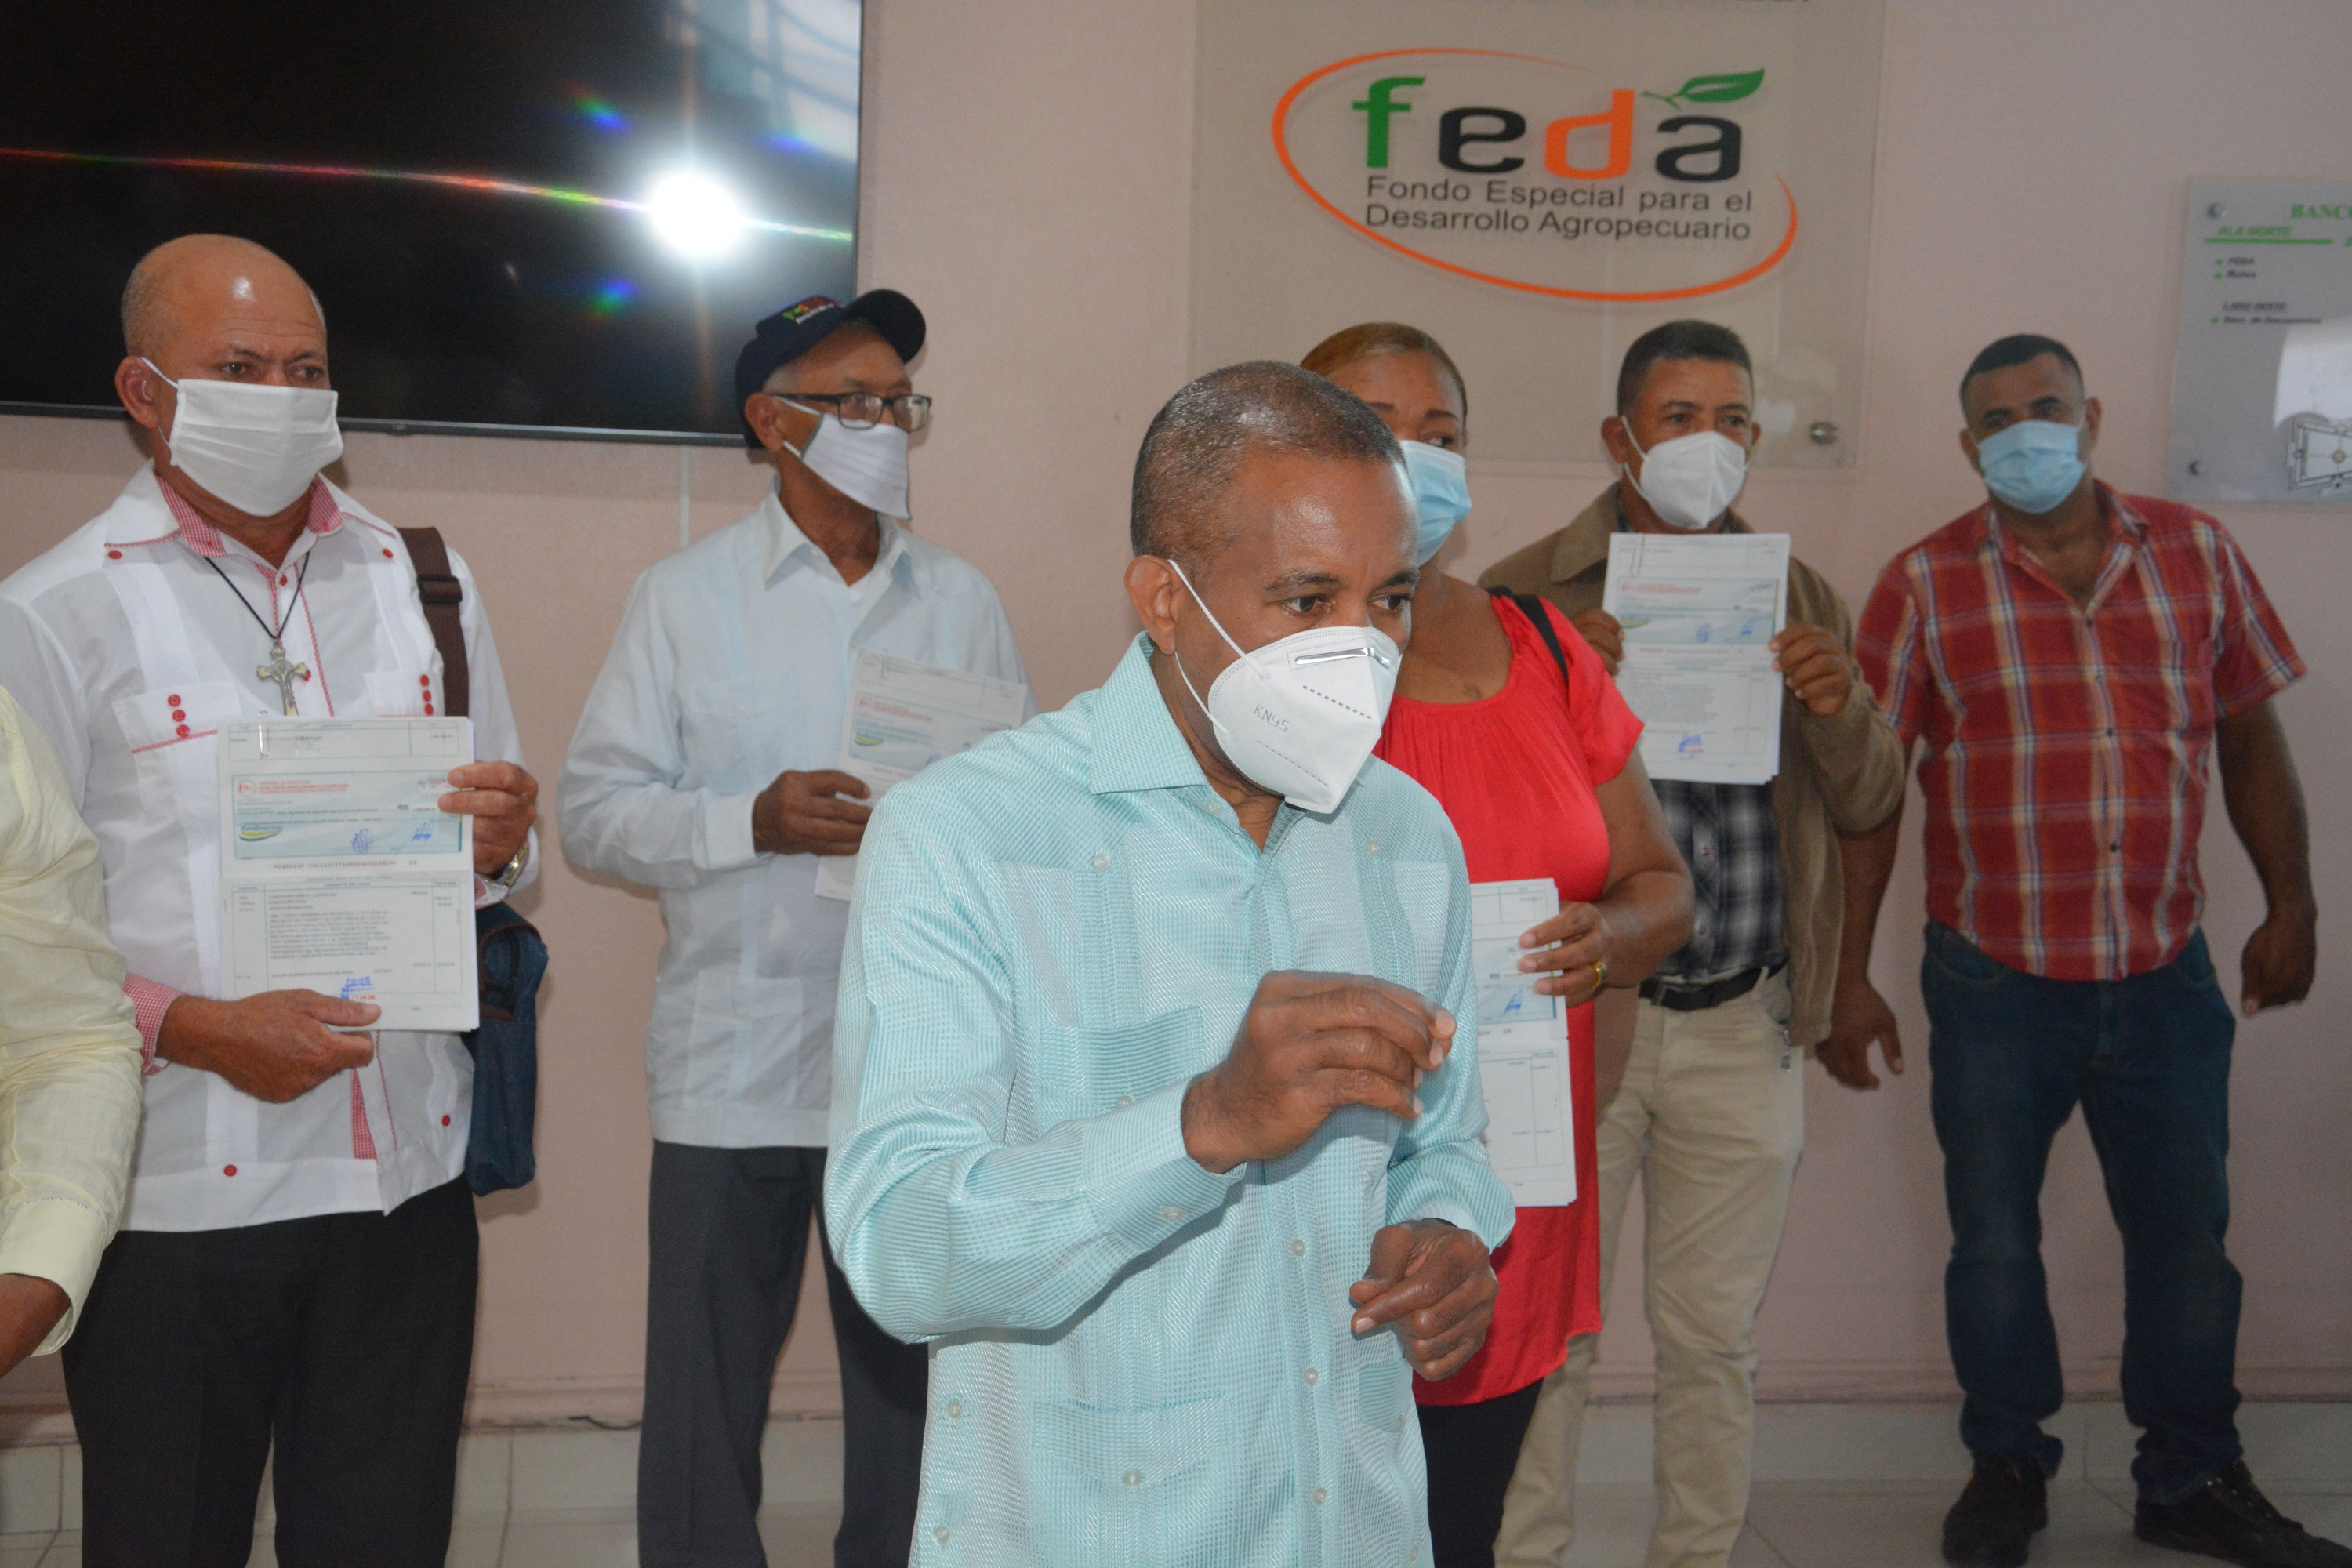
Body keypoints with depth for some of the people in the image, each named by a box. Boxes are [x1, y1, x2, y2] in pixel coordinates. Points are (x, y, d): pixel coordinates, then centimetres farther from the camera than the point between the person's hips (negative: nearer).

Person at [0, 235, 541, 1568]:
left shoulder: (424, 584, 9)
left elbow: (502, 864, 15)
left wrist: (502, 847, -8)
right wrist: (191, 1032, -18)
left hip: (409, 1171, 3)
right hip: (171, 1201, -3)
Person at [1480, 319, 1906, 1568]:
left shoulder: (1799, 600, 9)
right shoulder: (1528, 597, -1)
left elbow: (1869, 808, 7)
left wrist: (1840, 708, -13)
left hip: (1743, 1029, 3)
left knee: (1714, 1337, 14)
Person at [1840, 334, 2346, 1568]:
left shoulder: (2195, 553, 3)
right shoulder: (1925, 584, -5)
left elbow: (2251, 735, 11)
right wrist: (1850, 976, -5)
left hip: (2165, 972, 2)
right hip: (1994, 980, -2)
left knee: (2186, 1235, 13)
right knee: (1994, 1238, 11)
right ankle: (2007, 1468, 32)